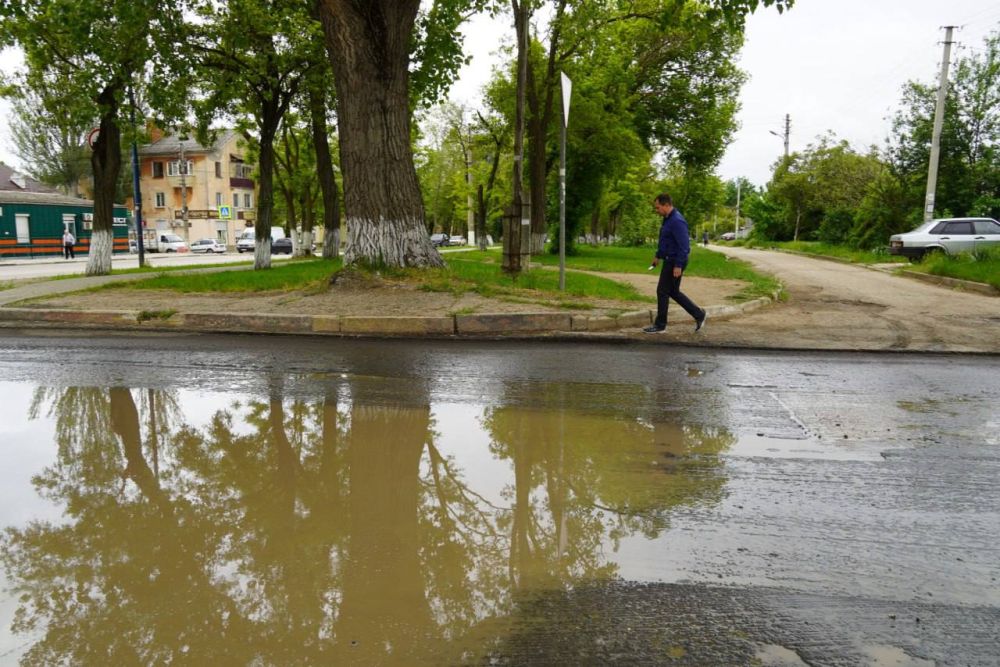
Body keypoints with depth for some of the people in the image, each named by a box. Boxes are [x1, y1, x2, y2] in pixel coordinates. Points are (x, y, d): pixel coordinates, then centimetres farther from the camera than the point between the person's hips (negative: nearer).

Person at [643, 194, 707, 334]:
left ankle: (660, 324, 9)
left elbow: (684, 245, -24)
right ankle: (699, 314, 21)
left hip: (675, 262, -10)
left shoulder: (677, 221, -20)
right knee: (673, 292, 14)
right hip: (669, 260, 10)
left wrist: (678, 266, -25)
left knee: (663, 291, -2)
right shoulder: (667, 219, 11)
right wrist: (658, 256, 26)